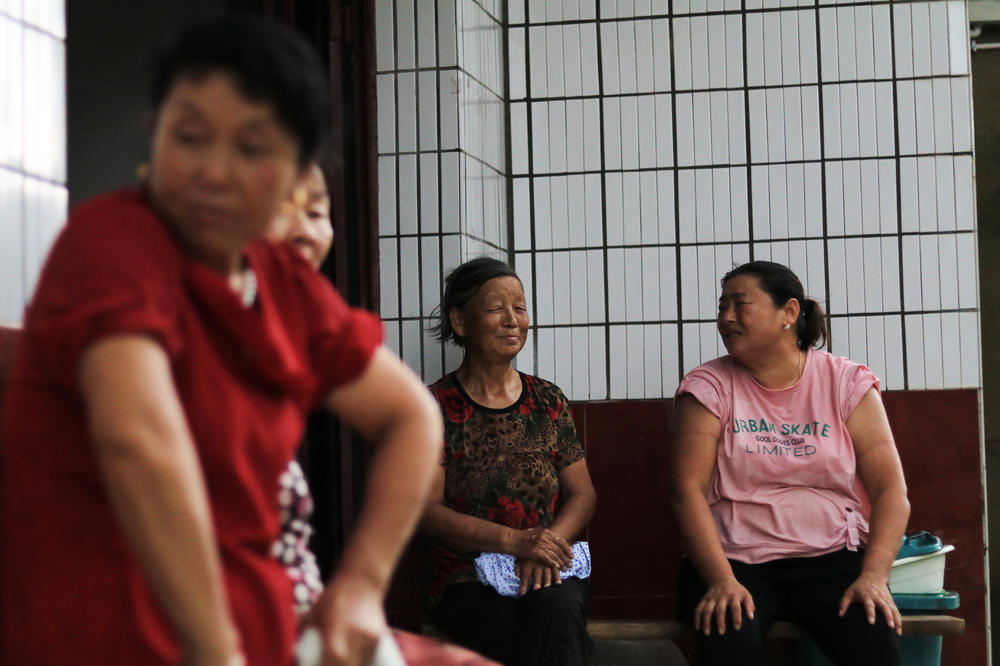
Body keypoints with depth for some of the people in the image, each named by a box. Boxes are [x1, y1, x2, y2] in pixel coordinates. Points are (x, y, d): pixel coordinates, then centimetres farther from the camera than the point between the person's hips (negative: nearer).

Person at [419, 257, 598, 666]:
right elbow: (427, 511, -6)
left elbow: (582, 494, 11)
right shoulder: (434, 407, 1)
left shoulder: (548, 401, 12)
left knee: (556, 608, -34)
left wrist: (551, 540, -12)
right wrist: (514, 541, -19)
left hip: (552, 570, 3)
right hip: (467, 578, -3)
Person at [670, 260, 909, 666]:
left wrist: (874, 576, -16)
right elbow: (688, 490, -6)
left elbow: (890, 488, 0)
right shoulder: (709, 388, 4)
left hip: (833, 559, 1)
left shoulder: (846, 384, 6)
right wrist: (721, 580, -20)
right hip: (736, 561, -1)